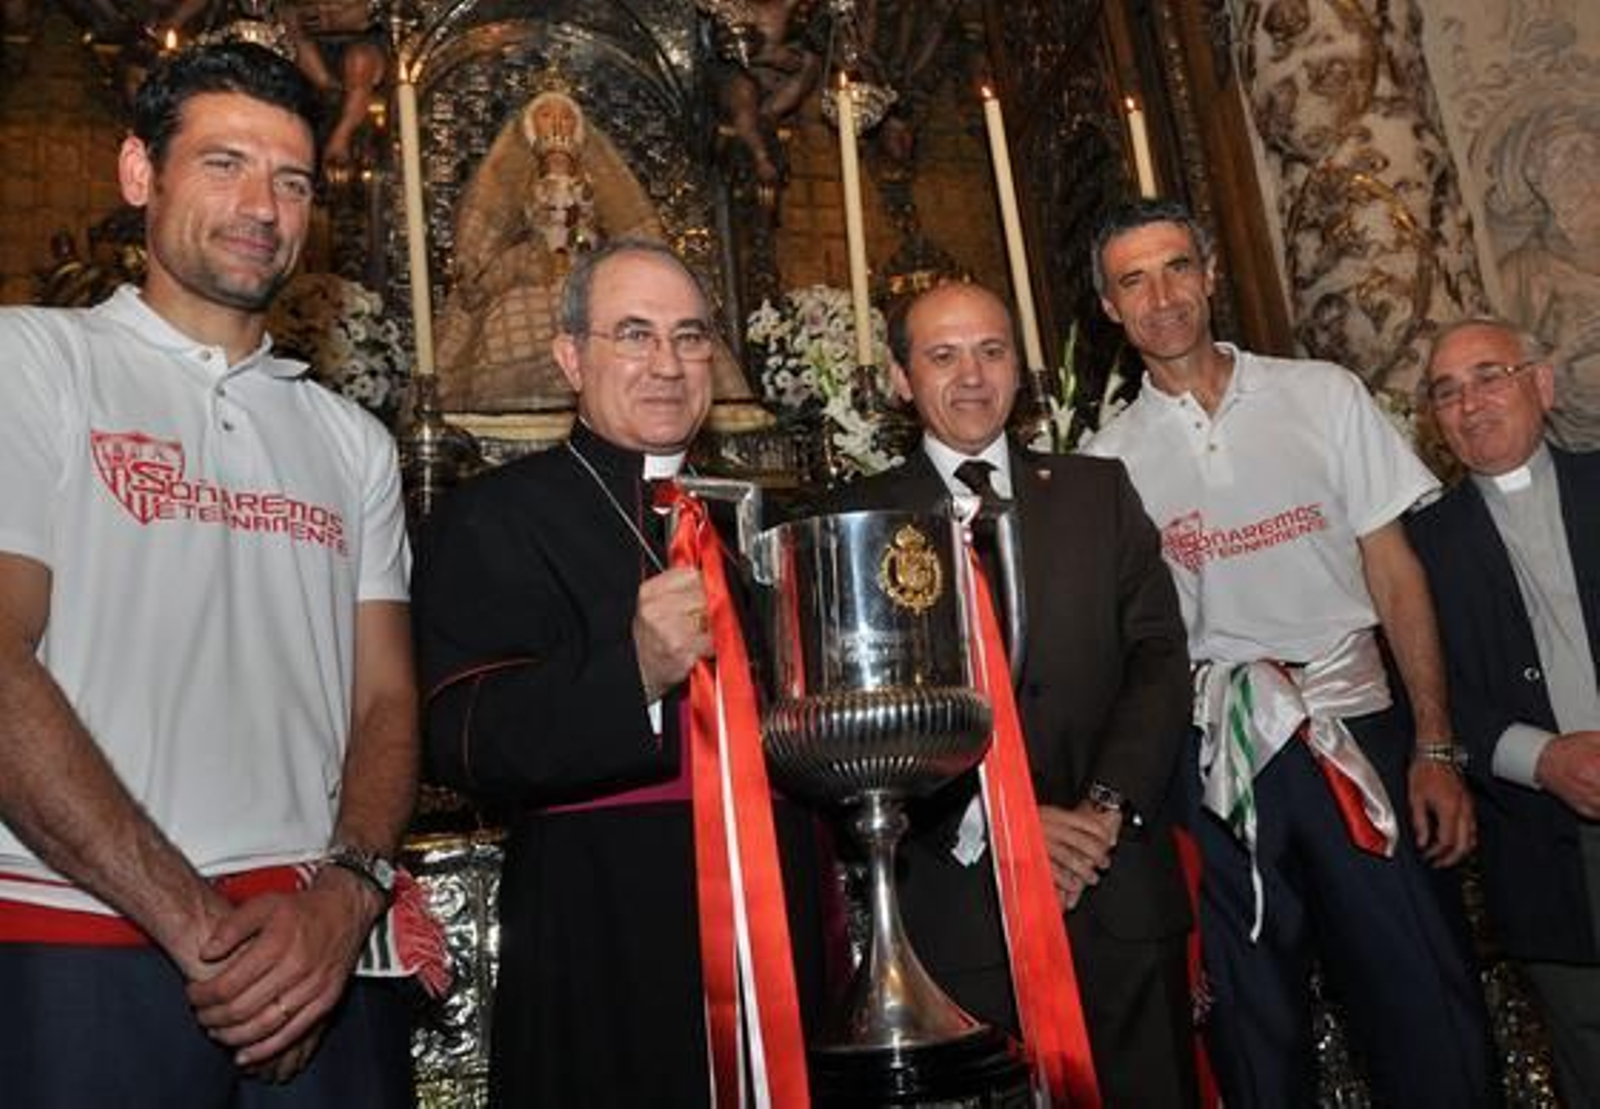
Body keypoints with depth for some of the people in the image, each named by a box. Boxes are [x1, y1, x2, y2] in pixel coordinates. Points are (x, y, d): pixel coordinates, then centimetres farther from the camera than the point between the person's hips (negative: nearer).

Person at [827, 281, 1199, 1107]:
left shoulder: (1099, 491, 10)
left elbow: (1160, 658, 4)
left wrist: (1108, 805, -9)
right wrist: (985, 824, -14)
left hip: (1117, 881, 3)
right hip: (958, 896, -2)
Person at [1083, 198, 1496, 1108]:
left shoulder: (1323, 394, 5)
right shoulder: (1108, 461, 3)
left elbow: (1395, 573, 4)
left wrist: (1436, 749, -3)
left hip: (1358, 733, 1)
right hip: (1212, 766, 0)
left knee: (1436, 1023, 3)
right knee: (1258, 1028, 10)